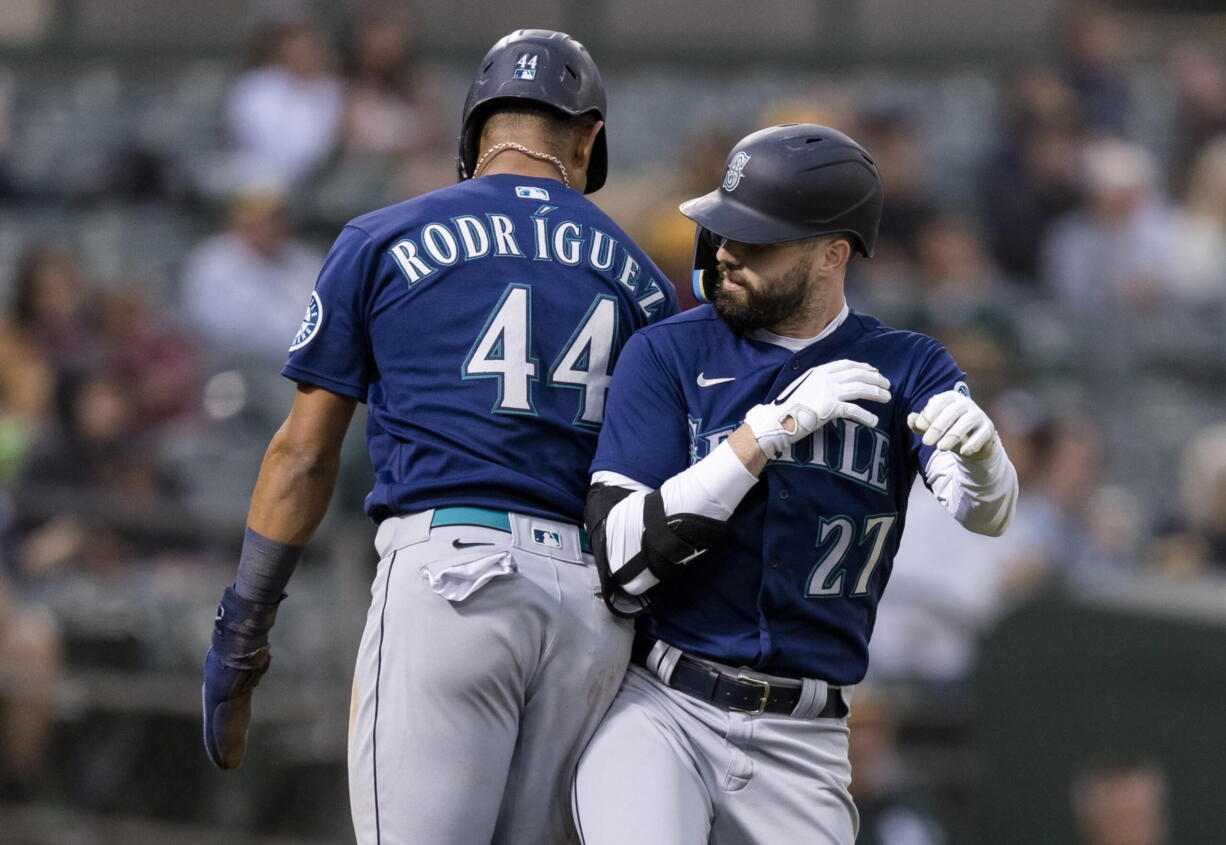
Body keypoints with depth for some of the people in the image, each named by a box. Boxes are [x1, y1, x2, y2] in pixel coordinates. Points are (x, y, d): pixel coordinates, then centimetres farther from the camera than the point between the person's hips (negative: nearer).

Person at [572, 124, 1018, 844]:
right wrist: (772, 428, -18)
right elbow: (624, 564, -11)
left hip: (804, 743, 2)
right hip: (657, 708, -2)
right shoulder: (669, 354, 0)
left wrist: (979, 450, -39)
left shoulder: (905, 370, 5)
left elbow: (986, 512, -14)